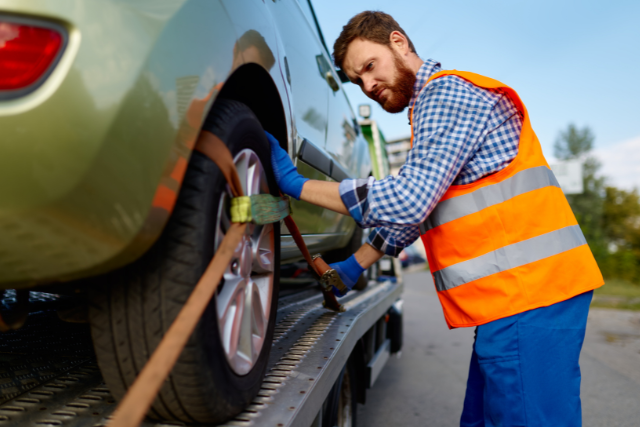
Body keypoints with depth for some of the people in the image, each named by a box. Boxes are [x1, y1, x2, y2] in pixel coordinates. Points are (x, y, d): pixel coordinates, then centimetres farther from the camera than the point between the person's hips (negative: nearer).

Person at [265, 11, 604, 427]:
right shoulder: (434, 102, 24)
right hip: (511, 295, 10)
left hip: (528, 288, -10)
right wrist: (355, 266, 23)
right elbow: (415, 208, 28)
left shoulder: (446, 91, -9)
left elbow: (408, 200, -20)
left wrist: (296, 184, -13)